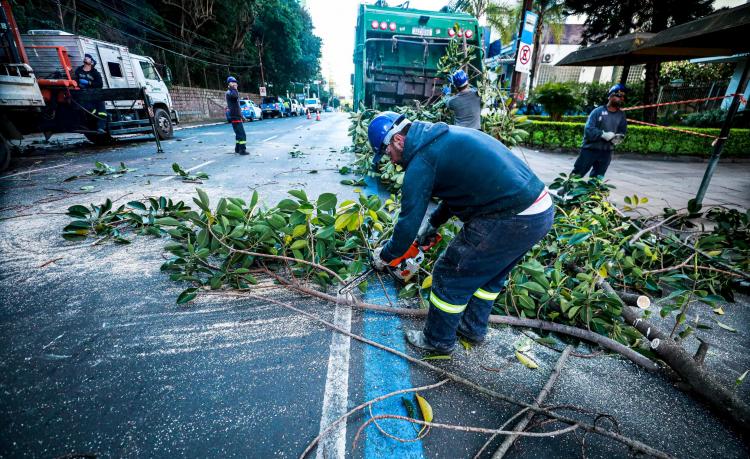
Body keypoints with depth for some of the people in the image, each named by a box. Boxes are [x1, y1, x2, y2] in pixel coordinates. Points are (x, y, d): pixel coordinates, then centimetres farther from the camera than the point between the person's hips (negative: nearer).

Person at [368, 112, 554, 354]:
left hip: (510, 221, -10)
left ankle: (438, 340, 27)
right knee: (488, 274, 26)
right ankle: (473, 328, 45)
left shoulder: (421, 159, -12)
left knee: (450, 276, 7)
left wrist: (385, 255, 8)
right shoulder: (445, 135, 17)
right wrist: (432, 224, 27)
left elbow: (408, 223, -9)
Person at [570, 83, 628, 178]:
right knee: (576, 175, -1)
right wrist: (603, 134, -23)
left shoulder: (621, 115, 9)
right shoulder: (598, 111, -5)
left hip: (606, 153, 5)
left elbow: (622, 132, 12)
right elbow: (588, 129, -14)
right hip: (590, 149, -4)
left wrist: (619, 138, -9)